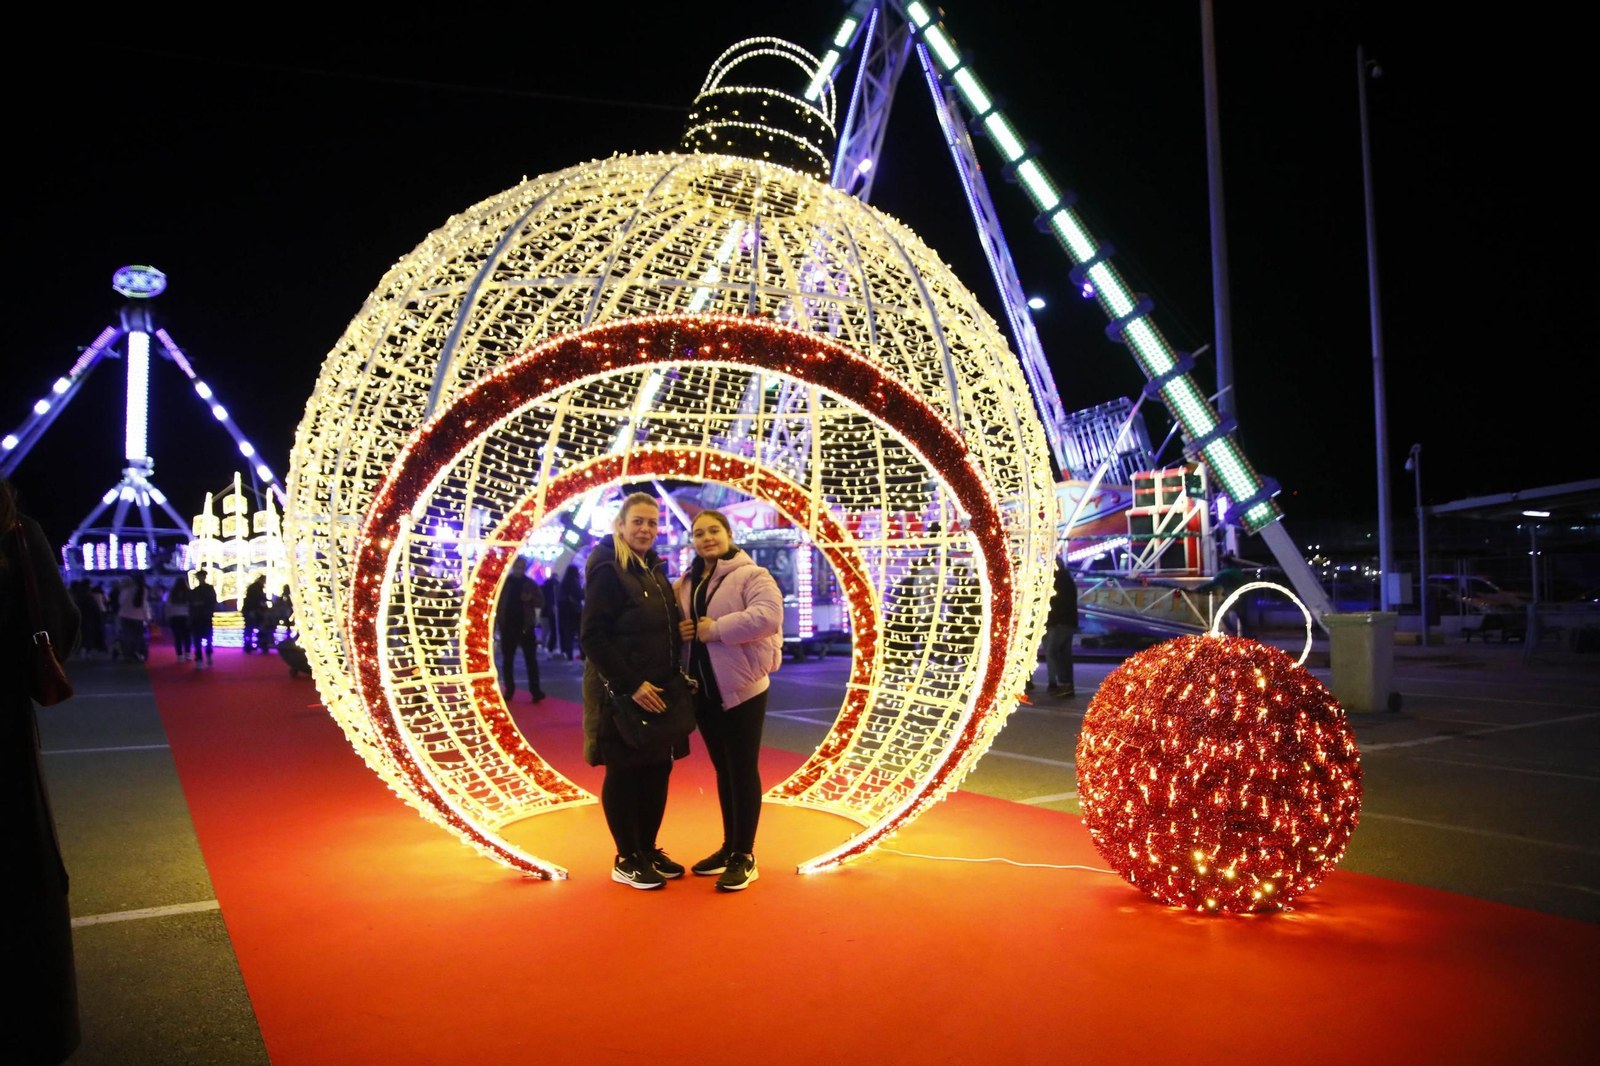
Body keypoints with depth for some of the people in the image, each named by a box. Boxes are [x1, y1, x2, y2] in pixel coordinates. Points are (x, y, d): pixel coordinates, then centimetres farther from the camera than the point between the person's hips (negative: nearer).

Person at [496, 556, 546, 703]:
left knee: (531, 659, -2)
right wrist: (495, 624, -6)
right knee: (507, 660, 6)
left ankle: (535, 690, -3)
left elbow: (541, 603, 2)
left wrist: (531, 599, -18)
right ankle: (509, 690, 14)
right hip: (508, 627, 1)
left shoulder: (530, 583, 4)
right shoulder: (503, 583, 4)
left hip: (526, 626, -1)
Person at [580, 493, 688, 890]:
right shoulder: (608, 571, -13)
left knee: (657, 771, 12)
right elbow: (593, 637, -18)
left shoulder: (654, 570, 12)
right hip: (622, 693, -8)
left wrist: (676, 678, 7)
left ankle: (648, 849, 26)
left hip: (658, 691, 8)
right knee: (624, 773, 3)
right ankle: (626, 859, 16)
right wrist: (631, 685, -21)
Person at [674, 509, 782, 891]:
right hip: (704, 691, 7)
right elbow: (679, 621, 24)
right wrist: (680, 630, -1)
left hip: (742, 688, -7)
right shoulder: (686, 582, 12)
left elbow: (768, 615, -26)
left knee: (743, 770, -1)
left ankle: (744, 856, 9)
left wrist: (717, 628, -23)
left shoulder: (750, 575, -11)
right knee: (723, 771, 16)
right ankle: (729, 846, 28)